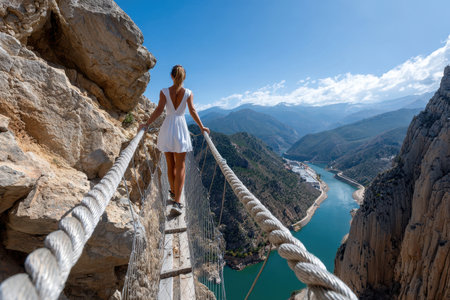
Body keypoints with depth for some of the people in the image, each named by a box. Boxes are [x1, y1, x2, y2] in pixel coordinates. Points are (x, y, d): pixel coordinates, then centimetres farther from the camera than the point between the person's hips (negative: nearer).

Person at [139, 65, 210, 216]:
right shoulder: (188, 93, 2)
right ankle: (176, 202, -6)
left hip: (167, 128, 2)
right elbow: (192, 111, -9)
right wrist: (201, 127, -4)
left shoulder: (164, 92, 3)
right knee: (180, 167, 2)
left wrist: (146, 124, -2)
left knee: (170, 164, 16)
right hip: (181, 129, -1)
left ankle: (173, 192, 35)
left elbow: (159, 110, -8)